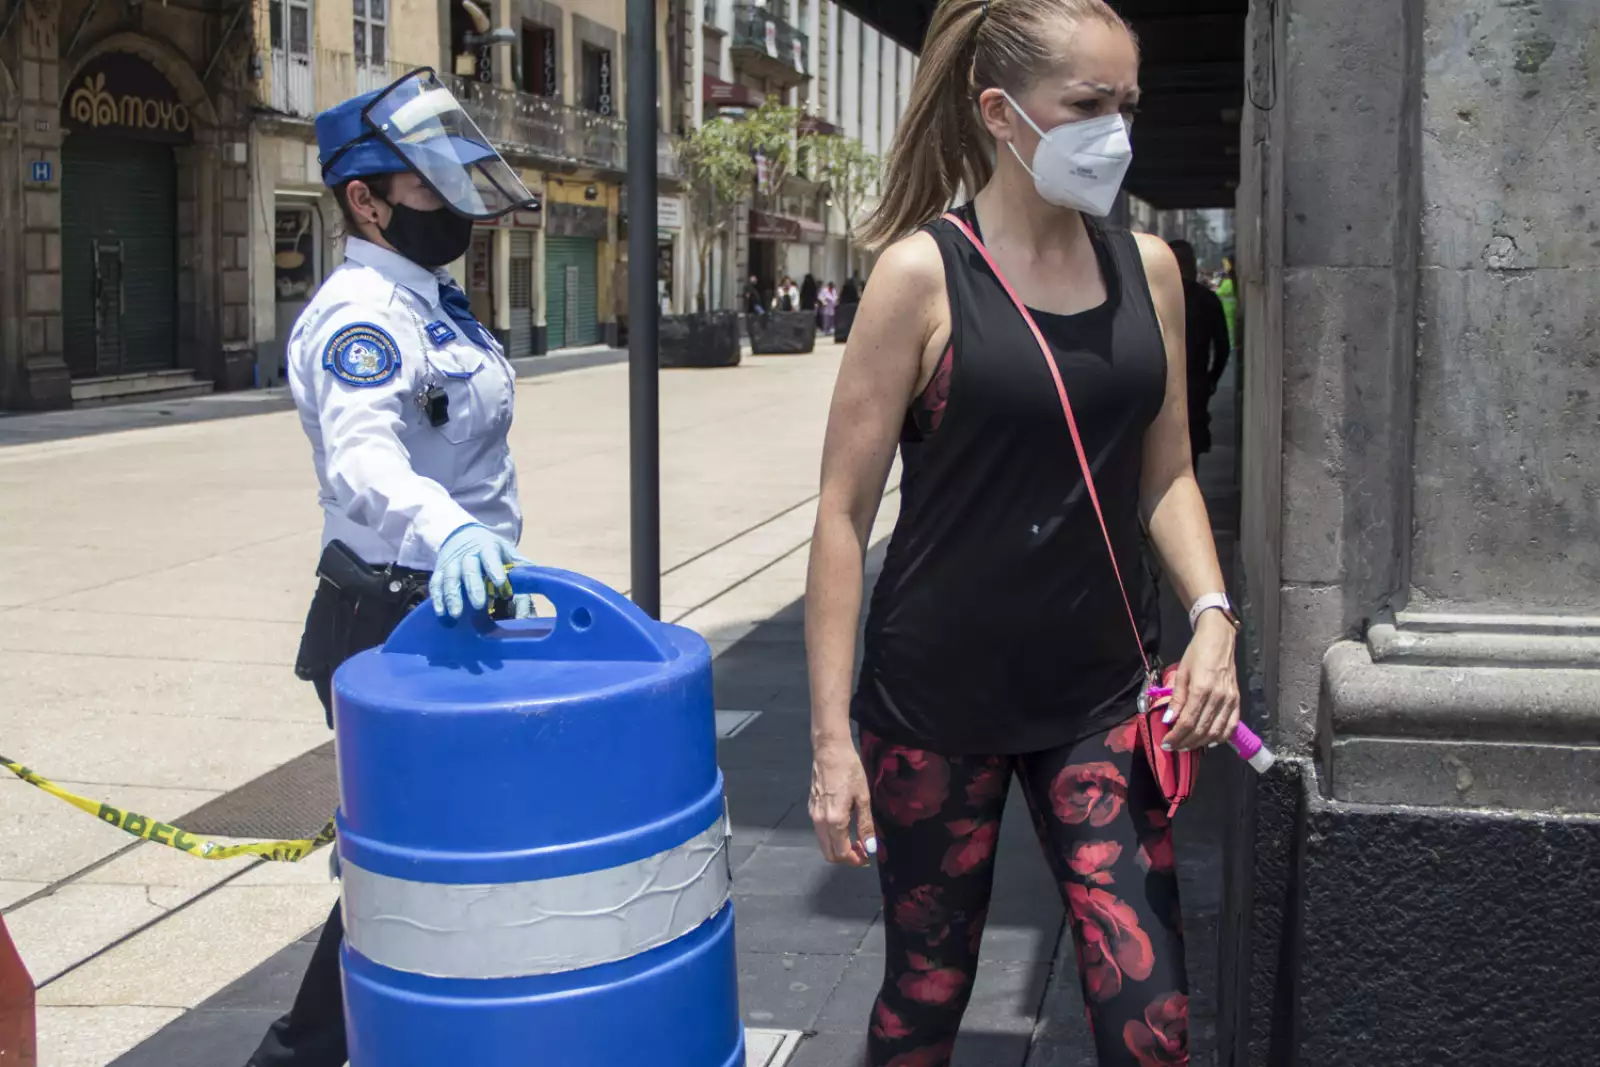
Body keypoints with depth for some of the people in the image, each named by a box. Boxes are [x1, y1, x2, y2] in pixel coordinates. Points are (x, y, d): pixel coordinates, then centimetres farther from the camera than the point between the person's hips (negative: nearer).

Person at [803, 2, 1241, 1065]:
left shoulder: (1147, 269, 3)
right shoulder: (924, 273, -10)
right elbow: (845, 510, -8)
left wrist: (1213, 614, -5)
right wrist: (831, 737, -11)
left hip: (1103, 699, 3)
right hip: (938, 707, -3)